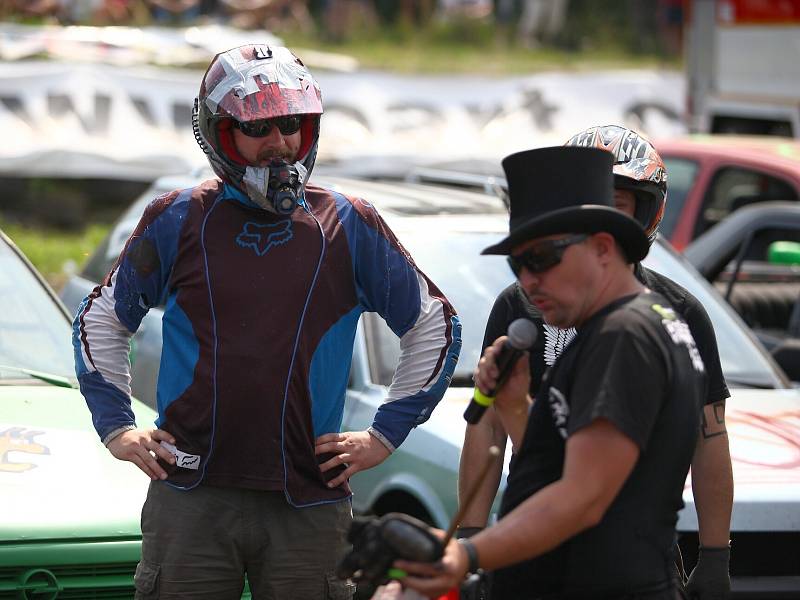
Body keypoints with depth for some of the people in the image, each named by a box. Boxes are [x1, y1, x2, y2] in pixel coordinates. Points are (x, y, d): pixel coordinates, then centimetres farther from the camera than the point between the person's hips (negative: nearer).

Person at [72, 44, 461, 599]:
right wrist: (118, 429, 10)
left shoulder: (349, 226, 6)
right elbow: (100, 323, 19)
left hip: (307, 506, 0)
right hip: (190, 500, 0)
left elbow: (435, 328, 15)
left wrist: (384, 436, 9)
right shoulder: (178, 222, 7)